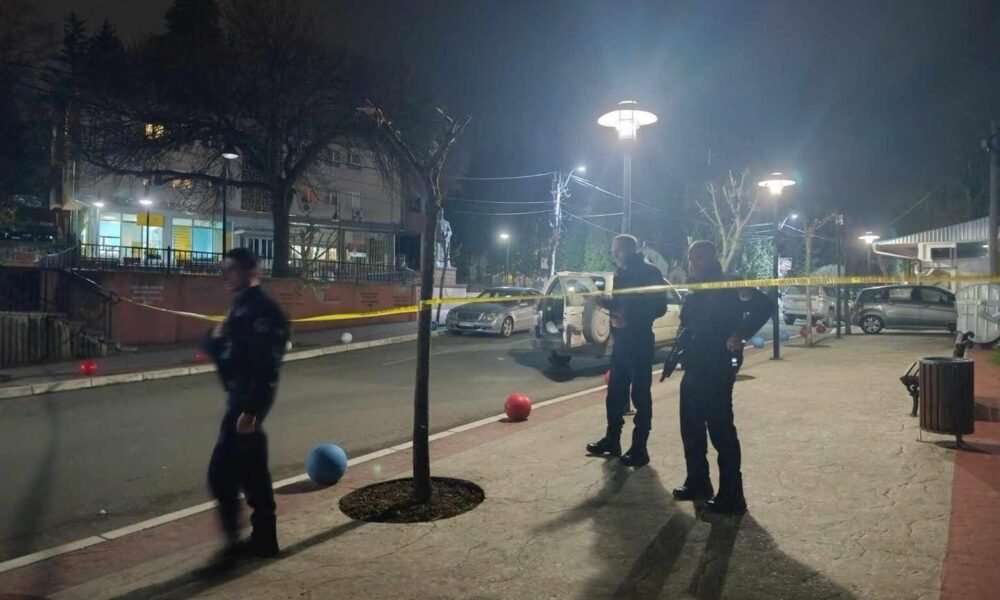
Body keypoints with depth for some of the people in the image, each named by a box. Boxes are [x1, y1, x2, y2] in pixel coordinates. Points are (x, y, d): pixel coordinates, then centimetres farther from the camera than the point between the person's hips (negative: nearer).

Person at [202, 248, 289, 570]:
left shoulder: (263, 309, -16)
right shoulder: (242, 306, 15)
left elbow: (265, 365, -24)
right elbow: (225, 351, 18)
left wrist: (251, 409, -26)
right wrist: (215, 339, -4)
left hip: (248, 400, -10)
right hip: (240, 397, 10)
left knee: (222, 474, -6)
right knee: (252, 471, 15)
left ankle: (234, 542, 4)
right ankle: (263, 538, 25)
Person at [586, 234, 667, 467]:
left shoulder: (649, 272, -9)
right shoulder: (621, 273, 12)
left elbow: (659, 307, -14)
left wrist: (630, 319, -21)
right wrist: (605, 301, -1)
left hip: (640, 341, -7)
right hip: (621, 339, 7)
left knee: (640, 395, -1)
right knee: (615, 392, 12)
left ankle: (639, 448, 6)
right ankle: (612, 440, 25)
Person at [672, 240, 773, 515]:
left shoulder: (727, 288, -9)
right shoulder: (695, 293, 15)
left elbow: (765, 305, -19)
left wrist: (739, 335, -22)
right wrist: (682, 355, 8)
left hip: (717, 370, -9)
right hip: (694, 370, 9)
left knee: (721, 432, -5)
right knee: (691, 430, 15)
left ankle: (731, 497, 2)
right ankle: (697, 483, 30)